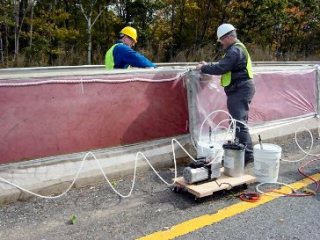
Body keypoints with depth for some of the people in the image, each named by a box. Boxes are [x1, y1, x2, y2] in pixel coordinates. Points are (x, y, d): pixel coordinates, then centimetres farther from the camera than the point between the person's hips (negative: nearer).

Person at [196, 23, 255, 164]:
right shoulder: (237, 48, 21)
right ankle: (244, 152, 23)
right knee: (239, 122, 14)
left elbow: (220, 68, -21)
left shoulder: (235, 51, -14)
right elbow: (224, 67, 23)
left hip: (240, 90, -11)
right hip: (240, 90, 11)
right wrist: (208, 65, 12)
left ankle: (247, 155, -7)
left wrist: (203, 68, -8)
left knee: (239, 123, -11)